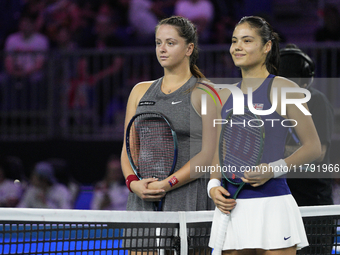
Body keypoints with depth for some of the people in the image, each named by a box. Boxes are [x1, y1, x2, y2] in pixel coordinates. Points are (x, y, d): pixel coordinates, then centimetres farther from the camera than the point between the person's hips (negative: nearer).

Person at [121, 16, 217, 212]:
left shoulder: (204, 92, 1)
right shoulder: (140, 91, 16)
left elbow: (208, 155, -7)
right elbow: (128, 148, 13)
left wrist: (166, 185, -15)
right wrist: (133, 183, -6)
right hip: (142, 199, 4)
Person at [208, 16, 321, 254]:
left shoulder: (282, 88, -1)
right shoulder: (225, 96, 15)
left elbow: (313, 147, -2)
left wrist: (274, 169, -15)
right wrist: (213, 186, 1)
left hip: (271, 204, -5)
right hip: (231, 207, 5)